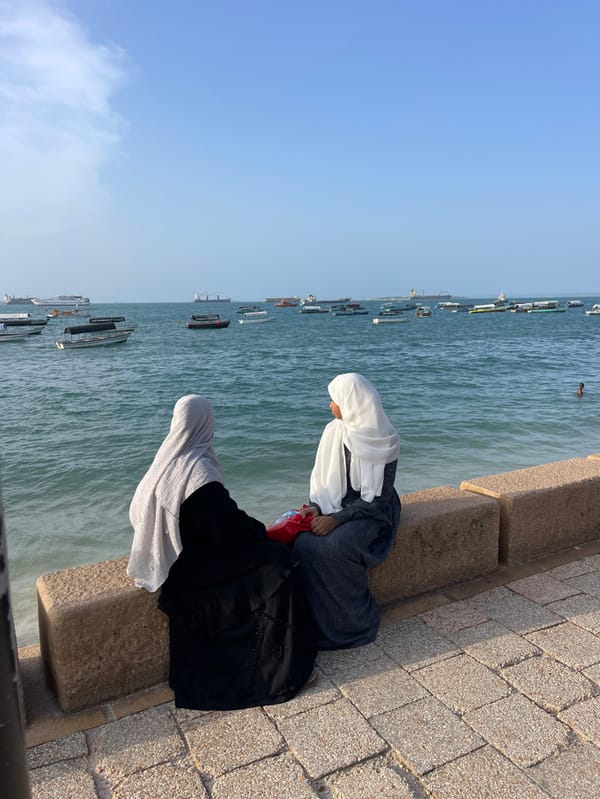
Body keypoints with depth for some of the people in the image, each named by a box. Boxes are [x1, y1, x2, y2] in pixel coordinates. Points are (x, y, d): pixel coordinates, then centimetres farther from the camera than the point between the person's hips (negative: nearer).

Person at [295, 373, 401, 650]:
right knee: (304, 544, -23)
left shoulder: (383, 442, -15)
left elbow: (378, 498, -16)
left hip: (371, 512, -5)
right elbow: (321, 479, 6)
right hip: (335, 506, 5)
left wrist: (337, 519, -24)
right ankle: (318, 620, -7)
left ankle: (350, 623, -9)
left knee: (335, 547, -31)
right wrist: (316, 507, -12)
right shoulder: (333, 431, 0)